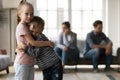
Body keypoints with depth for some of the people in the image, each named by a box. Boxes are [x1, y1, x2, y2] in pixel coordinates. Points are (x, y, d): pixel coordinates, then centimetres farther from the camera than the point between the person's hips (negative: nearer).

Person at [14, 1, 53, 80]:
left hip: (30, 62, 9)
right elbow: (33, 43, -18)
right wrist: (48, 43, -10)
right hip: (22, 63, -9)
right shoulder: (22, 27, -16)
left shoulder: (26, 27, 12)